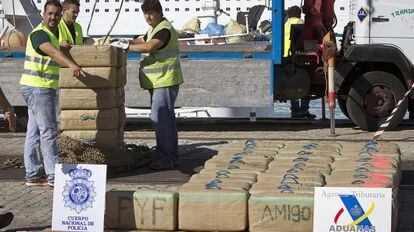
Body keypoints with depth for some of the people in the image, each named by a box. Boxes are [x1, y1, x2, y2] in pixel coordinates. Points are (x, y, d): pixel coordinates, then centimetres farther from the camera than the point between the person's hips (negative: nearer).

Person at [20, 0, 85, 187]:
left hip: (45, 89, 10)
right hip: (37, 88, -10)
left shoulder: (52, 34, 16)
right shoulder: (39, 34, -16)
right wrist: (71, 65, -50)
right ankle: (54, 176, -7)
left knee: (34, 132, 10)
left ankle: (32, 175, 14)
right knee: (49, 131, -9)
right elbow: (53, 52, -36)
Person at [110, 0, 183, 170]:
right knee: (166, 118, 13)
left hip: (165, 81, -11)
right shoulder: (153, 29, 17)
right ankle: (172, 158, 20)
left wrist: (126, 46, -22)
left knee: (159, 118, -12)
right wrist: (125, 41, 9)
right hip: (158, 82, 11)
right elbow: (141, 41, 27)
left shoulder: (165, 30, -16)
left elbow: (149, 47, -28)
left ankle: (166, 158, -8)